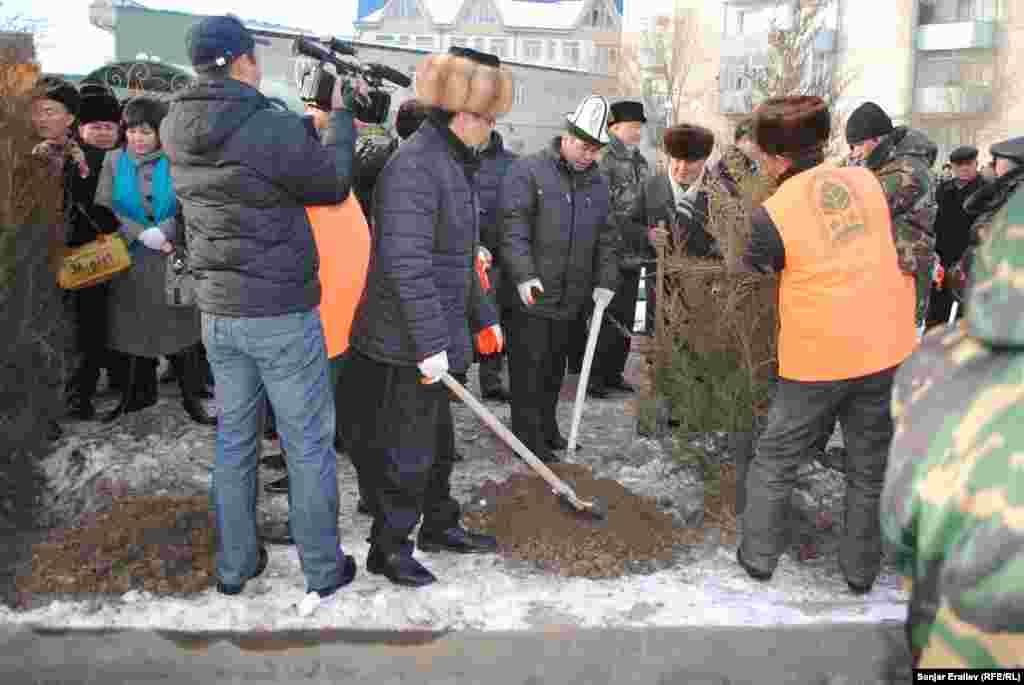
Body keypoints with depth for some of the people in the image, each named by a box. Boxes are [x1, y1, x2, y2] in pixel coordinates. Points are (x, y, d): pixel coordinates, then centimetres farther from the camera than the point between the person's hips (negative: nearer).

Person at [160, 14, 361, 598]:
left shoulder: (177, 133, 1)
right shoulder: (276, 129, -20)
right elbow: (334, 185, -3)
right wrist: (342, 115, 9)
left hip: (218, 314, 6)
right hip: (282, 315, -6)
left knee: (234, 440, 18)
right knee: (310, 444, 7)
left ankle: (235, 564, 29)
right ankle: (324, 570, 19)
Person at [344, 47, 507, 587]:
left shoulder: (453, 163, 12)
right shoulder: (415, 166, -20)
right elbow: (406, 264, -26)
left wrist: (482, 316, 22)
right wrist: (429, 344, -26)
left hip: (437, 331, 10)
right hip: (409, 342, -10)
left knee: (438, 440, 22)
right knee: (410, 450, 3)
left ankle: (439, 527, 39)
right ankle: (387, 548, 21)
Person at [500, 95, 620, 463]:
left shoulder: (597, 182, 13)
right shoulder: (528, 170, -8)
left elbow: (606, 237, 17)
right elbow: (513, 228, -16)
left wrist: (605, 280, 6)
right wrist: (524, 275, -25)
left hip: (570, 297, 6)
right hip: (530, 295, -6)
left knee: (555, 367, 17)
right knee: (529, 368, 0)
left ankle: (548, 429, 32)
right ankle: (529, 438, 11)